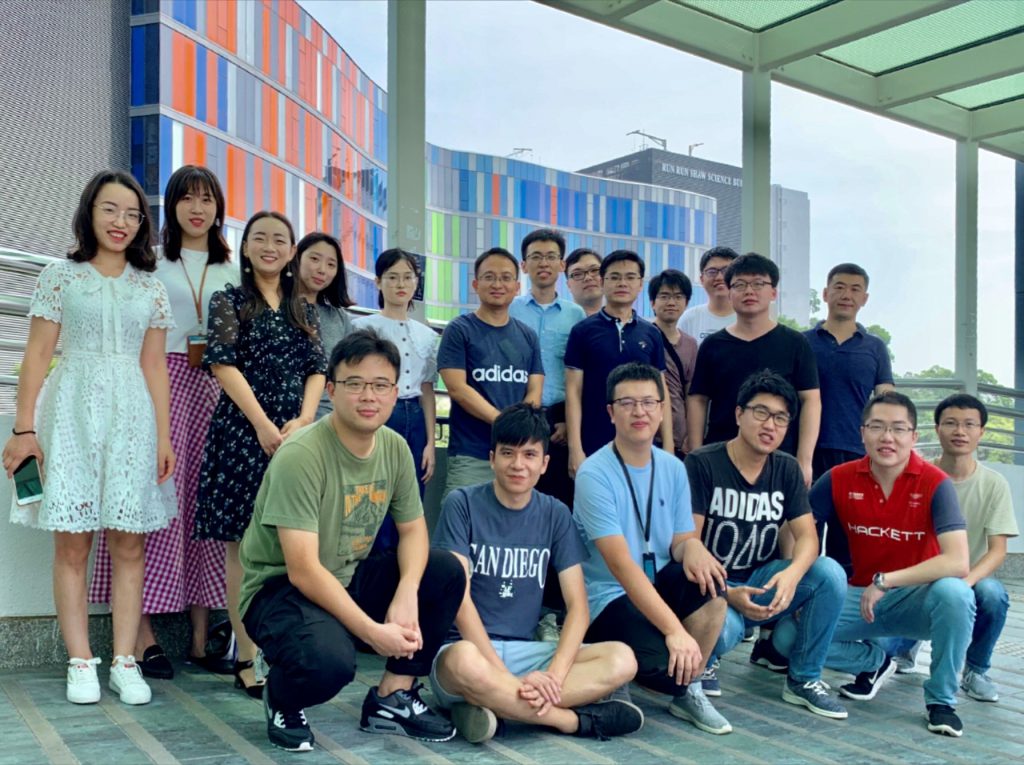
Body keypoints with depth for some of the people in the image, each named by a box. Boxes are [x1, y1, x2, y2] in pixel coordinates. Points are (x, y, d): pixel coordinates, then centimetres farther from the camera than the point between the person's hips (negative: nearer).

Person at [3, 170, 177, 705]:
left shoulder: (150, 287, 11)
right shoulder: (60, 275, 5)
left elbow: (154, 365, 10)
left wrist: (163, 436, 4)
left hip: (132, 416, 2)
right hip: (72, 412, -2)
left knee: (129, 541, 1)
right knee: (72, 541, -1)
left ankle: (125, 662, 6)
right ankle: (80, 663, 7)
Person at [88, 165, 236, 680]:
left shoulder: (231, 270, 16)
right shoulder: (152, 263, 4)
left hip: (214, 389, 4)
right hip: (161, 382, -3)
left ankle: (201, 637, 8)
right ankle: (143, 637, -1)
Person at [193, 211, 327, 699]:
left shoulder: (303, 310, 16)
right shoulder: (228, 302, 5)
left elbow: (317, 370, 10)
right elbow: (223, 364, -5)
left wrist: (303, 420, -8)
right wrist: (263, 425, -13)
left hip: (295, 431, 4)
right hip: (243, 429, -3)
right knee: (244, 544, -2)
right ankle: (247, 658, 3)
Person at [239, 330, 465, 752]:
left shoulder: (395, 447, -3)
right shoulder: (301, 456, -25)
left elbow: (413, 529, 4)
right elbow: (303, 571, -27)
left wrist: (407, 593, -17)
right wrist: (374, 631, -28)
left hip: (350, 578, 7)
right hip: (281, 588, -7)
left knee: (447, 571, -9)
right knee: (330, 661, -36)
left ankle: (392, 697, 3)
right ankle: (282, 700, 2)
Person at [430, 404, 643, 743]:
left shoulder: (555, 514, 5)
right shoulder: (462, 504, -6)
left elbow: (577, 605, 0)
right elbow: (460, 597, -14)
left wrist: (554, 673, -18)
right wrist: (508, 676, -23)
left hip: (525, 650, 4)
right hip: (468, 646, -4)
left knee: (622, 660, -19)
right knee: (466, 661, -40)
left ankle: (493, 706, -24)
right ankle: (578, 719, -18)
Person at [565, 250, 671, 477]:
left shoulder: (651, 334, 8)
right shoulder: (583, 331, 0)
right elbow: (573, 393, -3)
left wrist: (668, 448, 3)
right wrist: (575, 449, -10)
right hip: (594, 448, -2)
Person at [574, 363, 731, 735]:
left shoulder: (673, 468, 3)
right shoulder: (595, 474, -17)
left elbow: (681, 543, 3)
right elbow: (621, 564, -24)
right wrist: (674, 629, -30)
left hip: (659, 585, 6)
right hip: (608, 598, -6)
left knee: (710, 580, -26)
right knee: (664, 663, -32)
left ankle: (688, 691, -5)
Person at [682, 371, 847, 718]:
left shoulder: (787, 470, 5)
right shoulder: (702, 463, -10)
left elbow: (807, 536, -5)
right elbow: (688, 540, -16)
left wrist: (792, 573, -29)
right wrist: (727, 595, -30)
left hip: (764, 580, 5)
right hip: (715, 586, -5)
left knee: (830, 573, -21)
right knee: (724, 628, -37)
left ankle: (804, 678, -3)